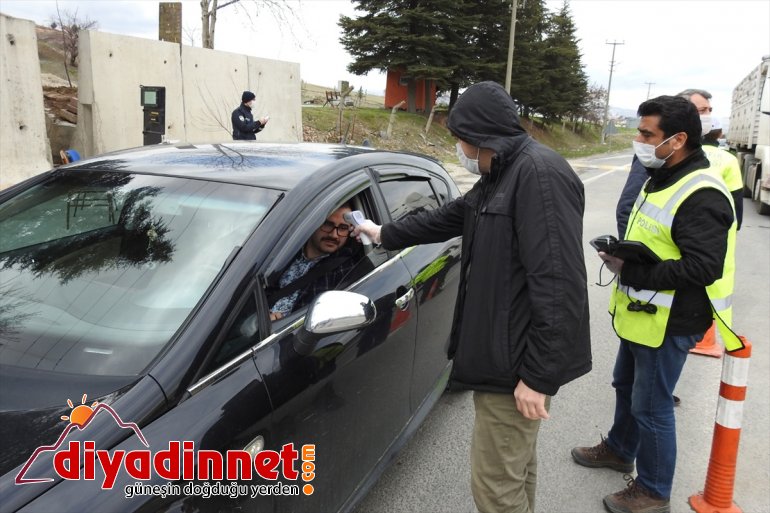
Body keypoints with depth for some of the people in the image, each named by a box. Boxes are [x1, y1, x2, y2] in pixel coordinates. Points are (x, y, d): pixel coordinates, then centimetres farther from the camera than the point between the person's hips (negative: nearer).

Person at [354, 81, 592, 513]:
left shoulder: (541, 174, -21)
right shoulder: (501, 175, 12)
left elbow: (558, 286, -26)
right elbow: (449, 218, 26)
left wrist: (540, 374, -24)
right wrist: (386, 234, 34)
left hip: (520, 364, -10)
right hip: (507, 356, 10)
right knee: (516, 466, 24)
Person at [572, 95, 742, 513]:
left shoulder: (702, 196, -24)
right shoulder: (659, 178, 9)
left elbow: (703, 268, -29)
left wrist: (631, 272, -27)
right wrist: (624, 254, 3)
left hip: (668, 324, -10)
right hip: (639, 314, 10)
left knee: (651, 407, 4)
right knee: (626, 385, 25)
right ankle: (619, 449, 48)